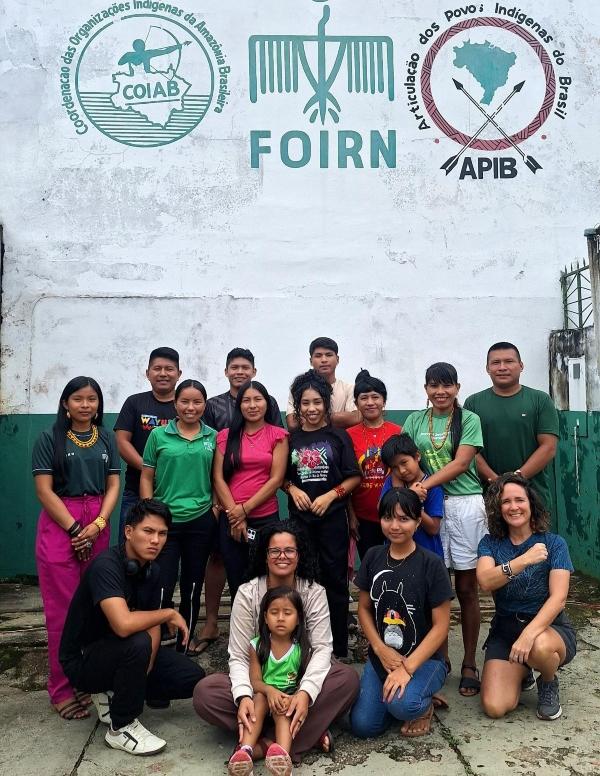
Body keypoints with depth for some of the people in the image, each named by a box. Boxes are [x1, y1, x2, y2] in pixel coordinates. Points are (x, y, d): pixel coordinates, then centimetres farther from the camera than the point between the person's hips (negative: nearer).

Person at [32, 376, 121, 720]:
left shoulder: (107, 438, 9)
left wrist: (97, 525, -8)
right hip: (59, 525, -3)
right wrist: (75, 529, -11)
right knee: (63, 609, -2)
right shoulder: (49, 438, -1)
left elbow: (113, 485, 6)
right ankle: (62, 688, 7)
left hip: (98, 525, 3)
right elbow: (44, 490, -6)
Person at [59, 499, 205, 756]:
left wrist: (145, 669, -18)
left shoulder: (152, 570, -3)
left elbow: (152, 624, 0)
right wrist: (170, 614, -25)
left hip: (124, 652, 7)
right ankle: (121, 728, -13)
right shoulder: (106, 566, -28)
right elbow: (124, 625, -42)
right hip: (83, 659, -7)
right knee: (137, 643, -36)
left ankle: (114, 694, 12)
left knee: (192, 678, -4)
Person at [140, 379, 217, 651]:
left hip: (201, 520, 2)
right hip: (165, 521, -2)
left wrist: (217, 509, 1)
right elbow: (147, 478, 2)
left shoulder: (213, 437, 4)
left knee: (192, 588, 12)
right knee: (161, 589, -4)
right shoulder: (159, 435, 0)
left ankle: (184, 645, 27)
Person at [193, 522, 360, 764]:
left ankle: (262, 746, -29)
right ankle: (310, 733, -27)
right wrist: (243, 696, -32)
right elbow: (238, 656, -12)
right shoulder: (247, 594, -9)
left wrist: (305, 692, -33)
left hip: (300, 681, 0)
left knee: (348, 677, -28)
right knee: (204, 692, -27)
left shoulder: (314, 593, -7)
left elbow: (322, 648, -15)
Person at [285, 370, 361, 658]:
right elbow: (281, 476, 13)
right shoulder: (290, 438, 6)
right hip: (299, 518, 2)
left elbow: (354, 477, -1)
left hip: (333, 517, -2)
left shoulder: (338, 436, 0)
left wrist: (330, 496, -12)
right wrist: (293, 489, -7)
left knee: (335, 580, 3)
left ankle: (339, 648, 14)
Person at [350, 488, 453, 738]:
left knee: (401, 704, -32)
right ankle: (392, 693, 17)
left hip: (424, 658, -4)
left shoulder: (431, 564, -12)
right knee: (362, 726, -12)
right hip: (381, 656, 4)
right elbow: (364, 608, 8)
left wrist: (408, 667, -19)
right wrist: (380, 649, -8)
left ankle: (423, 704, 4)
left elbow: (441, 625, -11)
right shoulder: (373, 557, 1)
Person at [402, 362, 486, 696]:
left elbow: (461, 463, -9)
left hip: (465, 505, -2)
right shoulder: (415, 420, 10)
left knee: (466, 589, 4)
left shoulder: (469, 420, 2)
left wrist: (425, 484, -20)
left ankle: (470, 664, 15)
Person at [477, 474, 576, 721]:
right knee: (494, 707, -17)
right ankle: (521, 673, 19)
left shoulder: (553, 543, -7)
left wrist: (530, 633, -34)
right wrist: (523, 560, -34)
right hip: (504, 630, 2)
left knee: (538, 647, -39)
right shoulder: (490, 543, -1)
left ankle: (549, 683, -1)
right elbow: (485, 582, -20)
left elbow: (558, 598, -19)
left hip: (549, 628, -2)